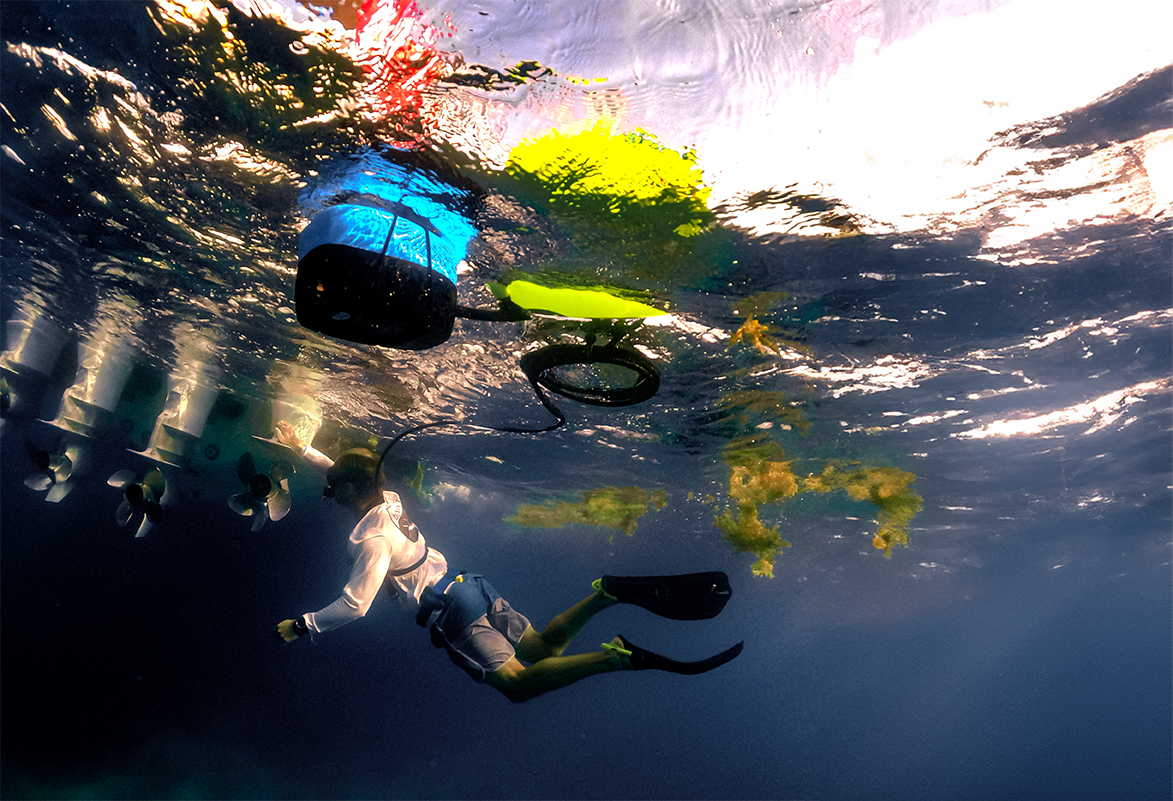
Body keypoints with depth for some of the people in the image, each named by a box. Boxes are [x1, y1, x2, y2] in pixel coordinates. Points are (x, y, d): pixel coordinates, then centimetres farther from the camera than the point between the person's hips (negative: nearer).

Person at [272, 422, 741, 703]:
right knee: (542, 649, 10)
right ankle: (605, 595, -9)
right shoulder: (388, 502, 12)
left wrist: (301, 626, -1)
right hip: (471, 586, 8)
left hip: (449, 612, -8)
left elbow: (353, 606, -15)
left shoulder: (372, 540, -13)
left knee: (518, 683, -14)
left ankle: (616, 657, -30)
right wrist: (300, 448, 35)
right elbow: (342, 473, 30)